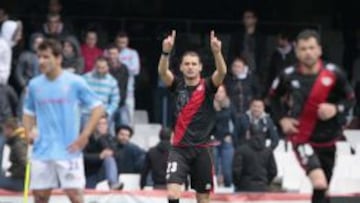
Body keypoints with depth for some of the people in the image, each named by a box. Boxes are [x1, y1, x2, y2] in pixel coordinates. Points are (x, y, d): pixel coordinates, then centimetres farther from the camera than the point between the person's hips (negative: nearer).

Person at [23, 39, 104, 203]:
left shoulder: (75, 82, -5)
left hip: (69, 151, -4)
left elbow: (97, 108, -2)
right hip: (42, 152, 4)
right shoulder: (34, 85, 6)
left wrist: (84, 136, -10)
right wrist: (28, 132, 1)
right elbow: (29, 112, 20)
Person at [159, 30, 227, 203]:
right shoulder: (177, 85, 2)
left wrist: (217, 52, -40)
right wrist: (166, 51, -37)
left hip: (201, 149, 0)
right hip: (179, 148, 0)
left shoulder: (207, 86, -1)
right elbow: (162, 72, -17)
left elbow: (222, 72, -21)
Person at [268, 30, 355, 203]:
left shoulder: (333, 74, -11)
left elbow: (350, 98, 0)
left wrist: (336, 109, -19)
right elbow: (273, 97, 10)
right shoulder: (288, 76, -9)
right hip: (301, 138, -2)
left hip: (327, 138, 2)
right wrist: (282, 119, -3)